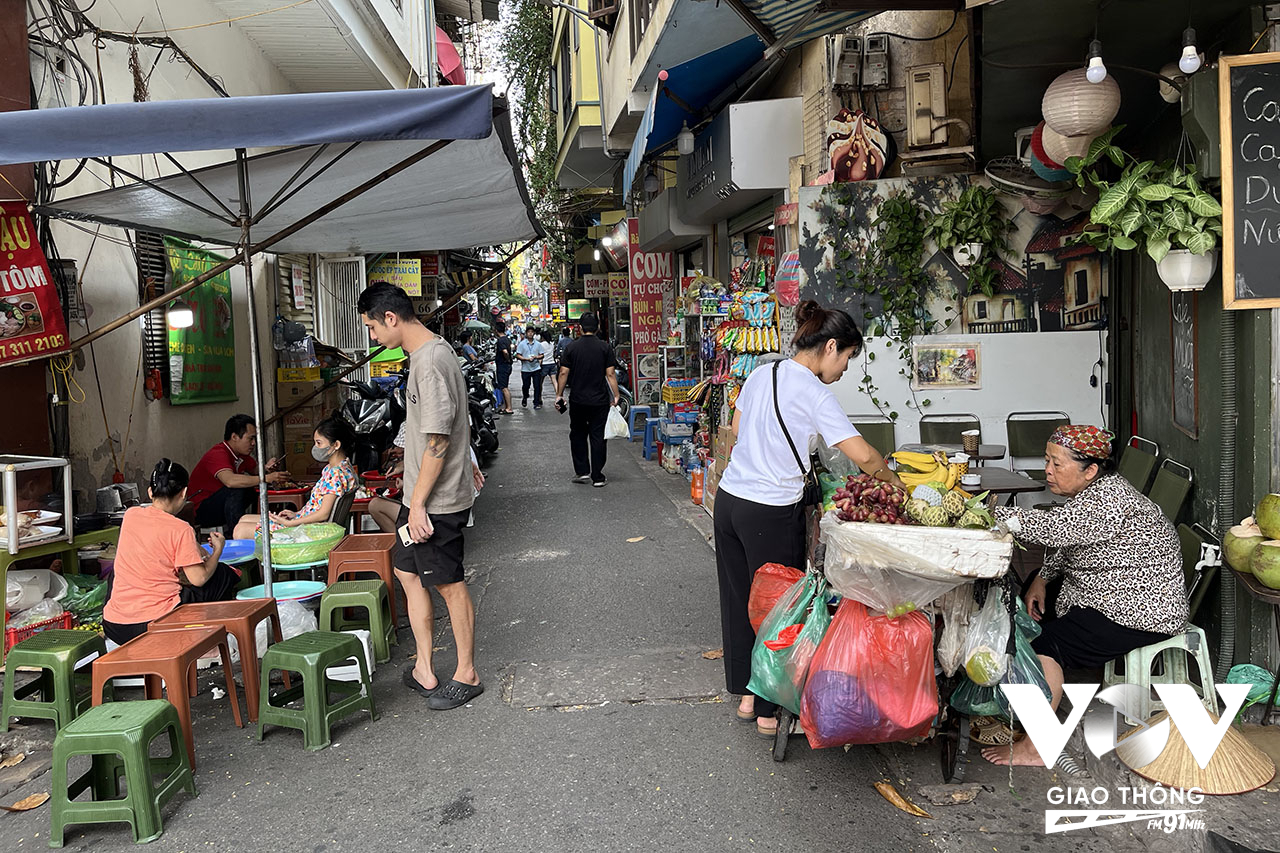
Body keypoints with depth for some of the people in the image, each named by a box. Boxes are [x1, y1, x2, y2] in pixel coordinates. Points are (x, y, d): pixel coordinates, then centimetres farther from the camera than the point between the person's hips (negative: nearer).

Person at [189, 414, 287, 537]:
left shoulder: (242, 453, 4)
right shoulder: (218, 454, -23)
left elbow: (254, 471, 19)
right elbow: (230, 481, -41)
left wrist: (265, 468, -5)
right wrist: (266, 478, -41)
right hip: (201, 511, -9)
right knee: (237, 490, -31)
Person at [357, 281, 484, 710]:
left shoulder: (431, 362, -22)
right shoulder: (431, 351, 10)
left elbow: (437, 441, -24)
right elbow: (458, 425, 20)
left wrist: (418, 504, -21)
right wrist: (467, 468, 29)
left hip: (436, 500, -10)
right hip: (421, 495, 10)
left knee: (450, 585, 3)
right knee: (408, 573, 15)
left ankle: (466, 675, 19)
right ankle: (424, 670, 25)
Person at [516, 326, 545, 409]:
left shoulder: (538, 344, 6)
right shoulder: (522, 344, 0)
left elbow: (541, 355, 9)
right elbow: (518, 355, -4)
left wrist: (535, 357, -12)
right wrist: (527, 359, -18)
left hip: (536, 368, 1)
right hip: (525, 369, -1)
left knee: (537, 386, -1)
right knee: (525, 386, 8)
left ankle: (537, 403, 6)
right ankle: (524, 399, 34)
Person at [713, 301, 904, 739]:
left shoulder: (760, 374, 7)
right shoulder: (814, 393, -15)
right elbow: (863, 455, -19)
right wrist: (894, 480, -2)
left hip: (729, 500, 8)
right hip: (770, 514, -8)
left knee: (740, 600, 16)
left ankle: (746, 697, 31)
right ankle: (771, 713, 17)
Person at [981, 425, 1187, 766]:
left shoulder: (1108, 501, -27)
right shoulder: (1092, 492, 6)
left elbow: (1048, 528, -39)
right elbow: (1063, 545, 18)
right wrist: (1041, 579, 5)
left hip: (1139, 613, -11)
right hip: (1107, 595, 11)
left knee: (1045, 643, -19)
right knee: (1031, 620, 11)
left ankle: (1036, 748, -12)